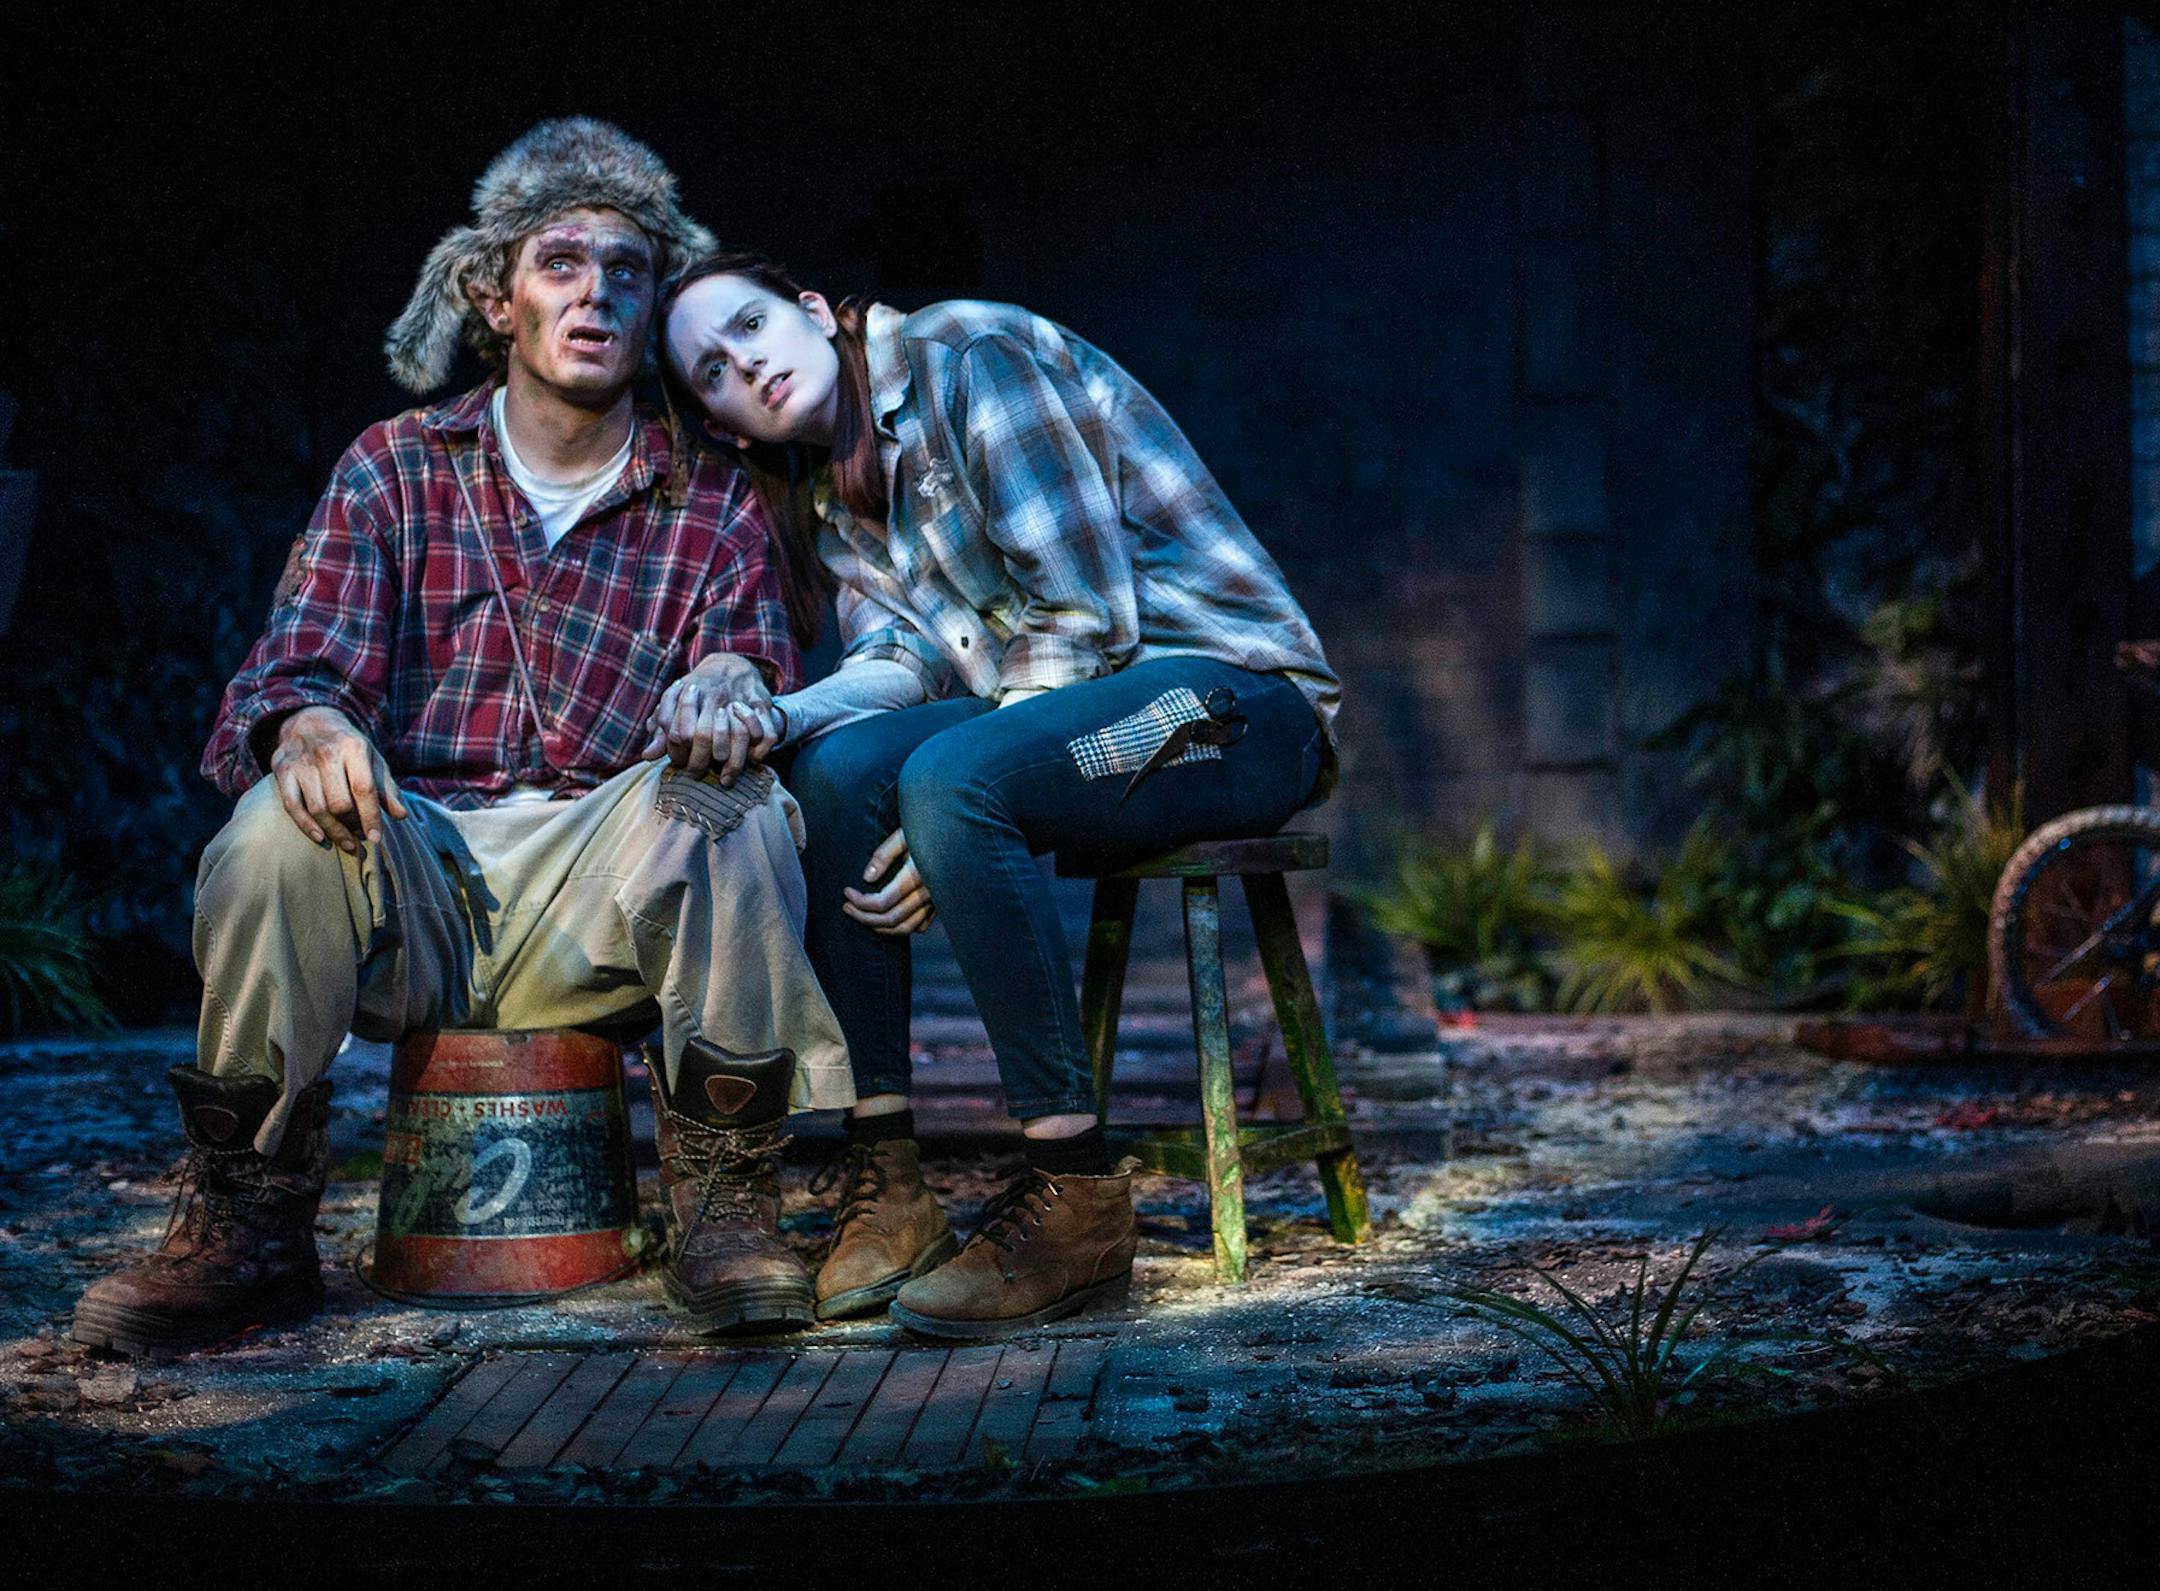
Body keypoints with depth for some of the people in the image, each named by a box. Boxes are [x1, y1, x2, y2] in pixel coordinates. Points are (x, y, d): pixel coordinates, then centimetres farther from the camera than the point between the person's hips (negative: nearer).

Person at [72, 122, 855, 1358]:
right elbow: (304, 657, 0)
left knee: (726, 793, -30)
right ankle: (247, 1231, -15)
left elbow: (759, 652, 0)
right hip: (410, 879, 0)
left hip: (603, 898, 0)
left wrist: (733, 679, -27)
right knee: (284, 822, -31)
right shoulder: (399, 468, 11)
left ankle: (725, 1209, -19)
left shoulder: (710, 500, 13)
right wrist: (306, 721, -27)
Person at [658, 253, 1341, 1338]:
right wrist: (772, 718, -21)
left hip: (1232, 697, -7)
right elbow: (902, 658, 2)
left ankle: (1077, 1198, -27)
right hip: (1064, 710, 7)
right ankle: (884, 1185, -20)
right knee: (836, 767, -19)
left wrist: (946, 838, -20)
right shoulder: (831, 497, 16)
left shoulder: (972, 354, -10)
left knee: (949, 777, -33)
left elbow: (1087, 614, -16)